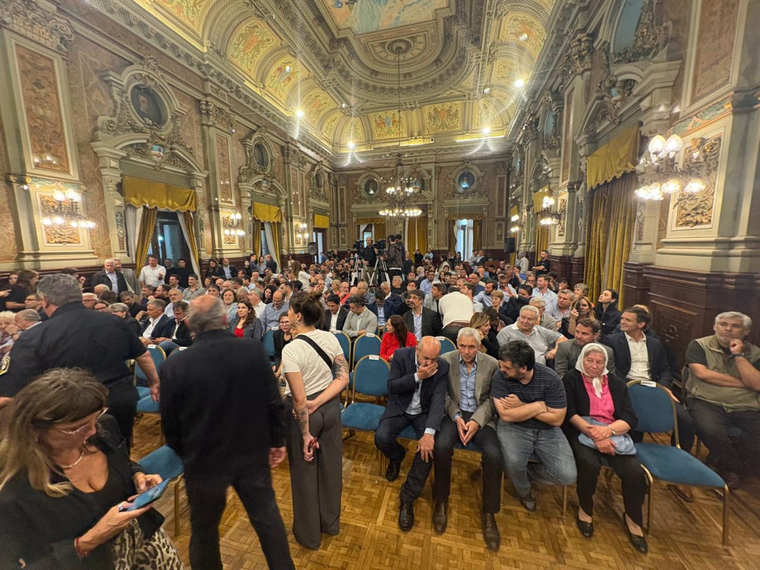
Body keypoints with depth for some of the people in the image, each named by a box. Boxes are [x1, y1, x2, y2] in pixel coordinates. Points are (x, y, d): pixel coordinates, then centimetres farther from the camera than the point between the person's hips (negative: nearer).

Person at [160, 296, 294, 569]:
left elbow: (170, 424, -6)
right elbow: (274, 401, -11)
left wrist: (184, 454, 14)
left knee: (204, 529, 26)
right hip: (253, 454, 1)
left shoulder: (174, 365, -18)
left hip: (204, 460, -1)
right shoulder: (254, 349, -17)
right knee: (267, 517, 22)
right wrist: (277, 440, 5)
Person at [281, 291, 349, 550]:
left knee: (305, 471, 20)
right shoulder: (331, 338, -9)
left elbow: (299, 399, -23)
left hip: (303, 413, -5)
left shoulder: (291, 349, -26)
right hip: (330, 407, 5)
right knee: (330, 465, 25)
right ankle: (331, 522, 50)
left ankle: (309, 533, 44)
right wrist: (317, 403, -11)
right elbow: (343, 378, -8)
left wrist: (306, 435, -11)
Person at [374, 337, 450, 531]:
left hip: (424, 412, 1)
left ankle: (408, 497, -3)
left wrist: (429, 432, -34)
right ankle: (397, 456, 16)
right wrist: (417, 376, -31)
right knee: (381, 438, -23)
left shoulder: (443, 367, -15)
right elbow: (391, 387, -17)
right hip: (400, 408, 0)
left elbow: (438, 400, -22)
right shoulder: (401, 355, -18)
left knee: (430, 446, -25)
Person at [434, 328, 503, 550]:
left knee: (493, 455, -24)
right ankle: (441, 500, -1)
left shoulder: (492, 364, -1)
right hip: (454, 414, -1)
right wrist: (457, 417, -16)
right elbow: (443, 394, -2)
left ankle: (489, 512, 2)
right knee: (442, 446, -28)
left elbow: (492, 399, -3)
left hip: (481, 417, 1)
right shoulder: (445, 360, -4)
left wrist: (476, 421, -16)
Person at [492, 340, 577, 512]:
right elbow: (506, 415, -20)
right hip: (514, 427, -1)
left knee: (568, 476, -15)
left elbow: (557, 419, -12)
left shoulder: (550, 378, -17)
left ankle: (524, 471, 17)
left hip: (546, 430, 2)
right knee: (513, 462, -28)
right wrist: (539, 406, -19)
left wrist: (521, 406, -19)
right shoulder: (500, 377, -19)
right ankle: (524, 491, 11)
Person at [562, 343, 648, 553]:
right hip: (581, 432, -4)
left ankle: (633, 518, 11)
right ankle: (585, 509, -1)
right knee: (589, 464, -31)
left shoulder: (616, 383, 11)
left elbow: (631, 419, 4)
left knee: (635, 472, -21)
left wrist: (608, 429, -16)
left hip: (613, 434, 4)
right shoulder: (571, 379, 0)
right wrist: (593, 433, -22)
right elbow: (569, 413, -9)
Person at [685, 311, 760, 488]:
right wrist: (742, 383, -3)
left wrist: (738, 355, -6)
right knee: (712, 431, -31)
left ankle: (727, 465, 12)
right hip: (707, 402, -3)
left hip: (746, 408, 4)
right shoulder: (699, 345, 1)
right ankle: (736, 467, 5)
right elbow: (702, 373, -10)